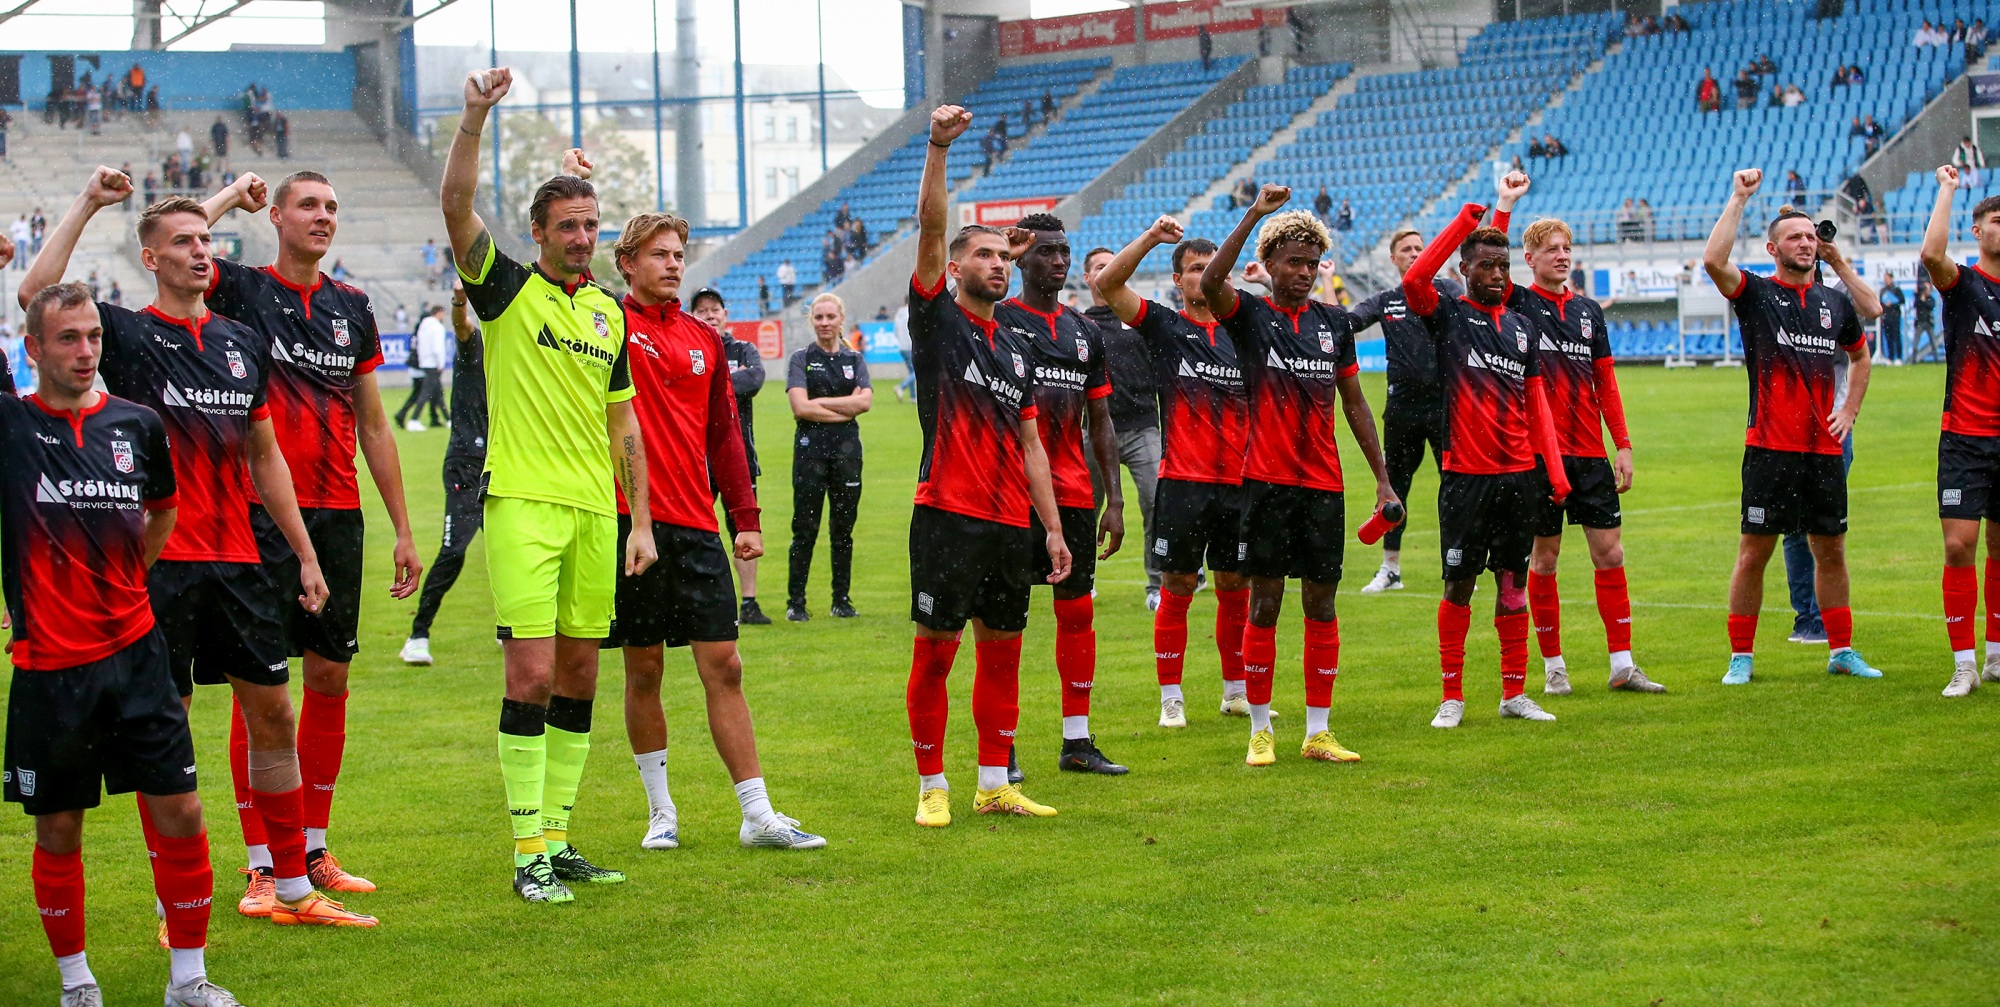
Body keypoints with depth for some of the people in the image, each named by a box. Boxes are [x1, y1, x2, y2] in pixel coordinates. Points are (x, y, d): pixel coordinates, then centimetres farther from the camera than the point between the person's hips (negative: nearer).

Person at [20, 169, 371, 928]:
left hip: (239, 558, 5)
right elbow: (36, 295, -19)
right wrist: (86, 204, -18)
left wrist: (306, 555, 16)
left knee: (272, 714, 7)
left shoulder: (243, 343, 13)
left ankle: (291, 886, 18)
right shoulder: (129, 335, -2)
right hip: (162, 562, -5)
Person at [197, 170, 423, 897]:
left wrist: (403, 529, 15)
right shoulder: (240, 289, 0)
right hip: (263, 512, -5)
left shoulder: (350, 308, 13)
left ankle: (313, 847, 18)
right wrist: (230, 195, -7)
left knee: (330, 675, 8)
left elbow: (373, 426, 17)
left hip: (338, 516, 5)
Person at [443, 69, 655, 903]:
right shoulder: (507, 289, 0)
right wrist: (475, 118, -27)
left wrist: (641, 521, 13)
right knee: (531, 675, -9)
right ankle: (529, 854, -5)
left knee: (579, 677, 8)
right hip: (523, 504, -5)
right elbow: (456, 206, -16)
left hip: (596, 511, 5)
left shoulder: (609, 312, 14)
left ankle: (559, 838, 17)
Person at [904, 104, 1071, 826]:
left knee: (1002, 651, 9)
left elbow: (1029, 443, 18)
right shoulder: (937, 320, 1)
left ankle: (995, 785, 17)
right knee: (935, 650, -3)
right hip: (948, 515, -6)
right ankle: (932, 786, 5)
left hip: (1011, 522, 6)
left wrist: (1053, 526, 12)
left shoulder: (1016, 348, 17)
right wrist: (938, 149, -24)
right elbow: (930, 229, -13)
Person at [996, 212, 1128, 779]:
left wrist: (1114, 499, 11)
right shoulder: (997, 321, -4)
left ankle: (1077, 742, 17)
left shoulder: (1085, 332, 14)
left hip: (1074, 496, 6)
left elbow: (1100, 423, 16)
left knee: (1078, 610, 8)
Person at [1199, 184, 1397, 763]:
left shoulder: (1335, 323, 10)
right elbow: (1210, 283, -24)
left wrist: (1382, 478, 12)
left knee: (1322, 605, 6)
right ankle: (1260, 731, 9)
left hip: (1324, 484, 4)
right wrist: (1255, 212, -28)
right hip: (1267, 481, -4)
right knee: (1264, 605, 0)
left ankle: (1318, 733, 12)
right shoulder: (1250, 315, -2)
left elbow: (1354, 403, 15)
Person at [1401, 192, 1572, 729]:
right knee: (1459, 583, 0)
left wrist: (1556, 470, 5)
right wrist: (1466, 218, -21)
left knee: (1513, 580, 9)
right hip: (1466, 475, -4)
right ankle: (1452, 696, 8)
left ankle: (1514, 692, 16)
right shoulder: (1448, 316, -1)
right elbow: (1414, 280, -23)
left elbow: (1536, 402, 13)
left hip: (1519, 473, 4)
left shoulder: (1522, 326, 12)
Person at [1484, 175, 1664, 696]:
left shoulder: (1589, 310, 13)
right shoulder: (1517, 304, 1)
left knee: (1610, 552, 2)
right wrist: (1503, 206, -22)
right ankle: (1553, 667, 12)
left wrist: (1623, 446, 8)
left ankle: (1622, 666, 6)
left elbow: (1606, 383, 14)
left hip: (1590, 454, 4)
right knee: (1543, 558, 2)